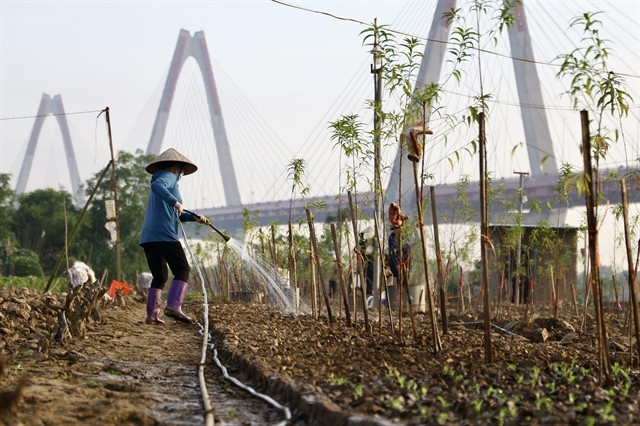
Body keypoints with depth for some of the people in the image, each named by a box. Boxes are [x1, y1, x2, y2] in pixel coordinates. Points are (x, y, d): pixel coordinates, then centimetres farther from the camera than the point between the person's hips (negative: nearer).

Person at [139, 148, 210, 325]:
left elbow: (175, 214, 33)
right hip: (165, 235, -9)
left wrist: (194, 217, 21)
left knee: (159, 276, 12)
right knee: (182, 269, -8)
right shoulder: (169, 176, 2)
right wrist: (176, 202, -29)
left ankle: (151, 314, 4)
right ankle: (173, 306, -24)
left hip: (148, 237, 9)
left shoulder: (166, 179, 30)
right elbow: (156, 185, -24)